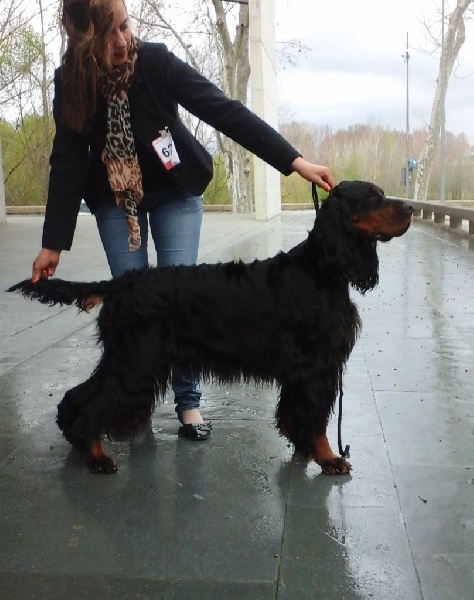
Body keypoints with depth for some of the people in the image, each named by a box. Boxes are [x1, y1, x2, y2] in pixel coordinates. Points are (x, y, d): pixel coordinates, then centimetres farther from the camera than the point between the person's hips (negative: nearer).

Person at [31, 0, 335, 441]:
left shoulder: (155, 62, -22)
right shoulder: (70, 84, -17)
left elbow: (224, 111, -26)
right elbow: (67, 165, -13)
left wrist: (294, 161, -31)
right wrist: (53, 244, -15)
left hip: (175, 191, -1)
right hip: (114, 198, 2)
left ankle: (188, 400, 6)